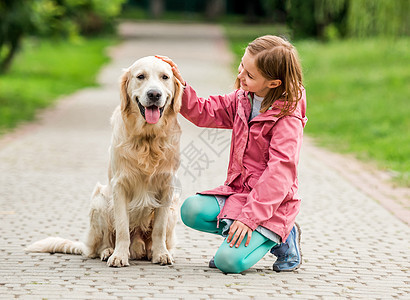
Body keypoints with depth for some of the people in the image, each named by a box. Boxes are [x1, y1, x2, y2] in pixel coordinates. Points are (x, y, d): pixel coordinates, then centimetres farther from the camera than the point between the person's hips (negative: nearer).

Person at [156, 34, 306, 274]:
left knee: (229, 261, -23)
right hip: (238, 191, 7)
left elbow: (279, 173, -23)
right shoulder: (242, 99, 6)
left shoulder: (288, 118, -17)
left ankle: (282, 237, 3)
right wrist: (181, 84, -5)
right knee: (192, 211, -19)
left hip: (272, 202, -7)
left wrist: (250, 216, -27)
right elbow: (205, 112, 13)